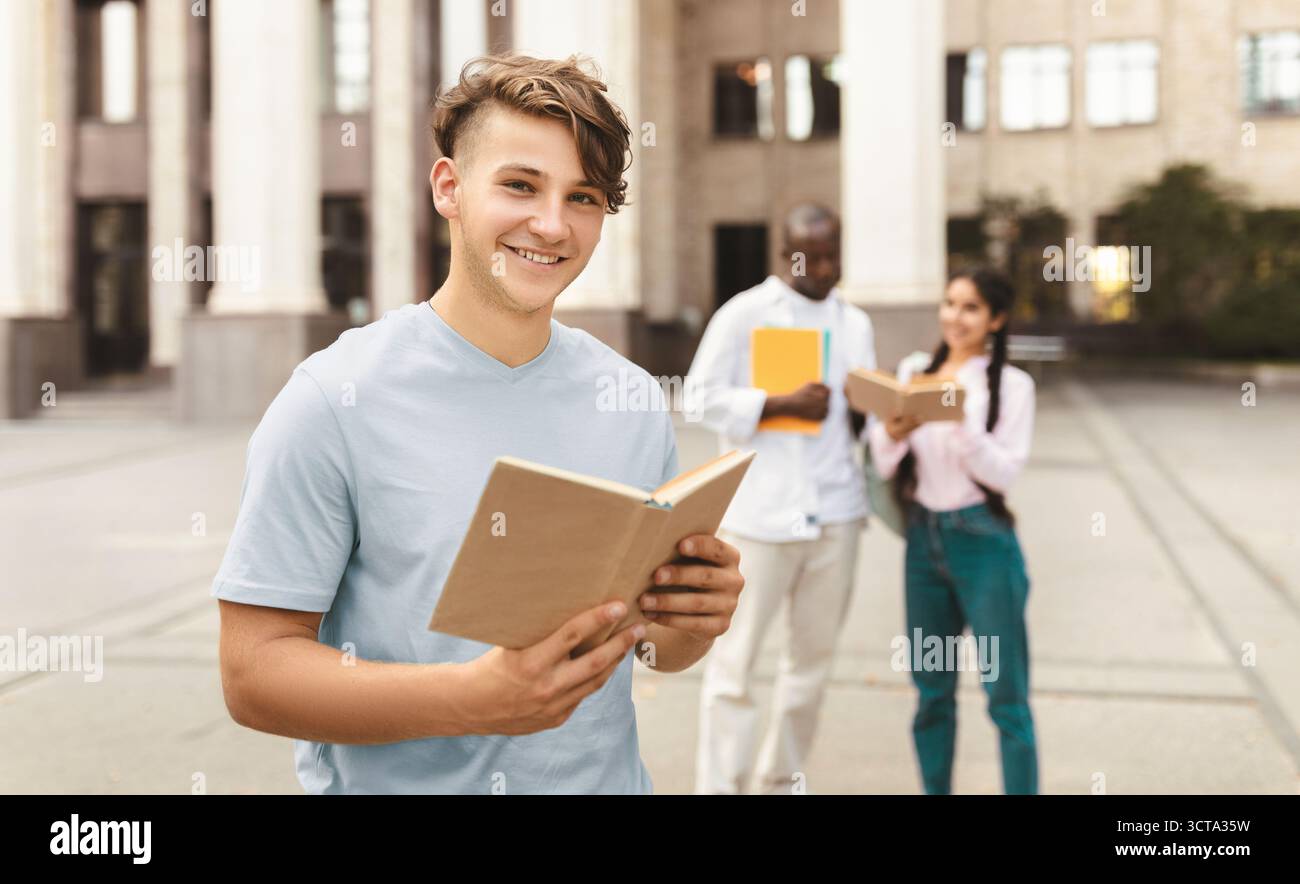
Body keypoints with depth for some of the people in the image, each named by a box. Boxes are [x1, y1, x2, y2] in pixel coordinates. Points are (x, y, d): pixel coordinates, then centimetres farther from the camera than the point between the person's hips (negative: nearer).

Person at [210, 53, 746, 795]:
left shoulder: (634, 403, -2)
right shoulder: (335, 401, -16)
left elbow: (655, 642, 7)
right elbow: (254, 673, -17)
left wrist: (697, 623, -15)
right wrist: (473, 699, -29)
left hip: (607, 777, 4)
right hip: (394, 784, -4)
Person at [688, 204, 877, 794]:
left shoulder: (854, 324, 14)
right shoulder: (743, 314, -1)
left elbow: (863, 418, 18)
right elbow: (704, 397, -6)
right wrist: (785, 405, -15)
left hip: (834, 511, 5)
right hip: (758, 514, -5)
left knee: (813, 655, 11)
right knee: (734, 658, -3)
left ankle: (782, 779, 26)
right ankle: (719, 785, 5)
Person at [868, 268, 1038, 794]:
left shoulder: (1011, 385, -5)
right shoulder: (912, 372, 6)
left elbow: (1004, 471, -12)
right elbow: (884, 465, 5)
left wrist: (961, 420, -25)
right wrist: (893, 432, -16)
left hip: (983, 542, -4)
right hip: (923, 538, 4)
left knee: (1006, 696, 1)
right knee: (932, 691, 13)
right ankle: (934, 789, 25)